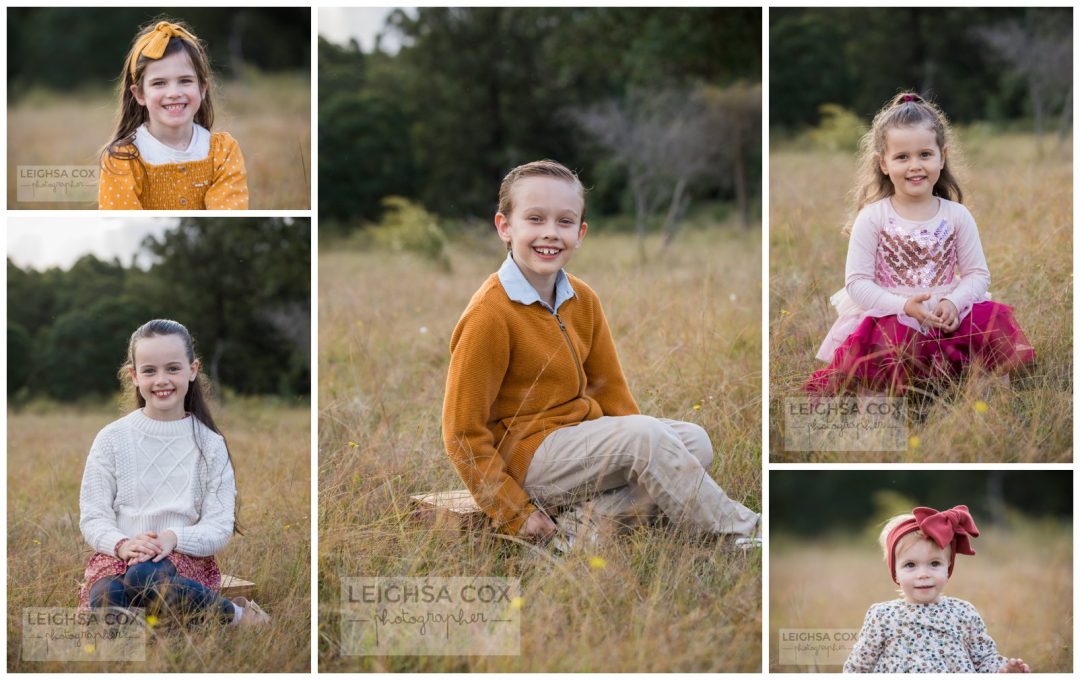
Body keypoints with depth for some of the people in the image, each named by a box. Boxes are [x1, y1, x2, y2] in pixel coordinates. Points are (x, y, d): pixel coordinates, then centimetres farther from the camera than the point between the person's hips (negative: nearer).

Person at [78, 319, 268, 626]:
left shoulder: (209, 445, 6)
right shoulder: (112, 439, 7)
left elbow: (220, 527, 1)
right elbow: (93, 517, 5)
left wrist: (173, 538, -20)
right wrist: (122, 544, -18)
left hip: (185, 559, -1)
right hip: (118, 557, 1)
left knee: (146, 576, -39)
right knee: (106, 597, -37)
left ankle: (237, 616, -18)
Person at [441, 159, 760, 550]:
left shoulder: (583, 301, 6)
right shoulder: (489, 316, -18)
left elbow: (609, 387, 13)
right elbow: (463, 433, -17)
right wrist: (514, 515, -18)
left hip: (581, 434, 9)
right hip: (528, 457, -9)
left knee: (694, 441, -6)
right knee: (645, 434, -26)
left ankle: (591, 522, -18)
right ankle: (741, 534, -16)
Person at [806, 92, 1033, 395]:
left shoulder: (957, 216, 5)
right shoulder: (872, 217, -3)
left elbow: (977, 274, 5)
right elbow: (857, 282, -7)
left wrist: (952, 302, -17)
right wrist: (904, 306, -21)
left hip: (947, 314, 3)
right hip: (889, 315, -3)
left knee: (995, 320, -23)